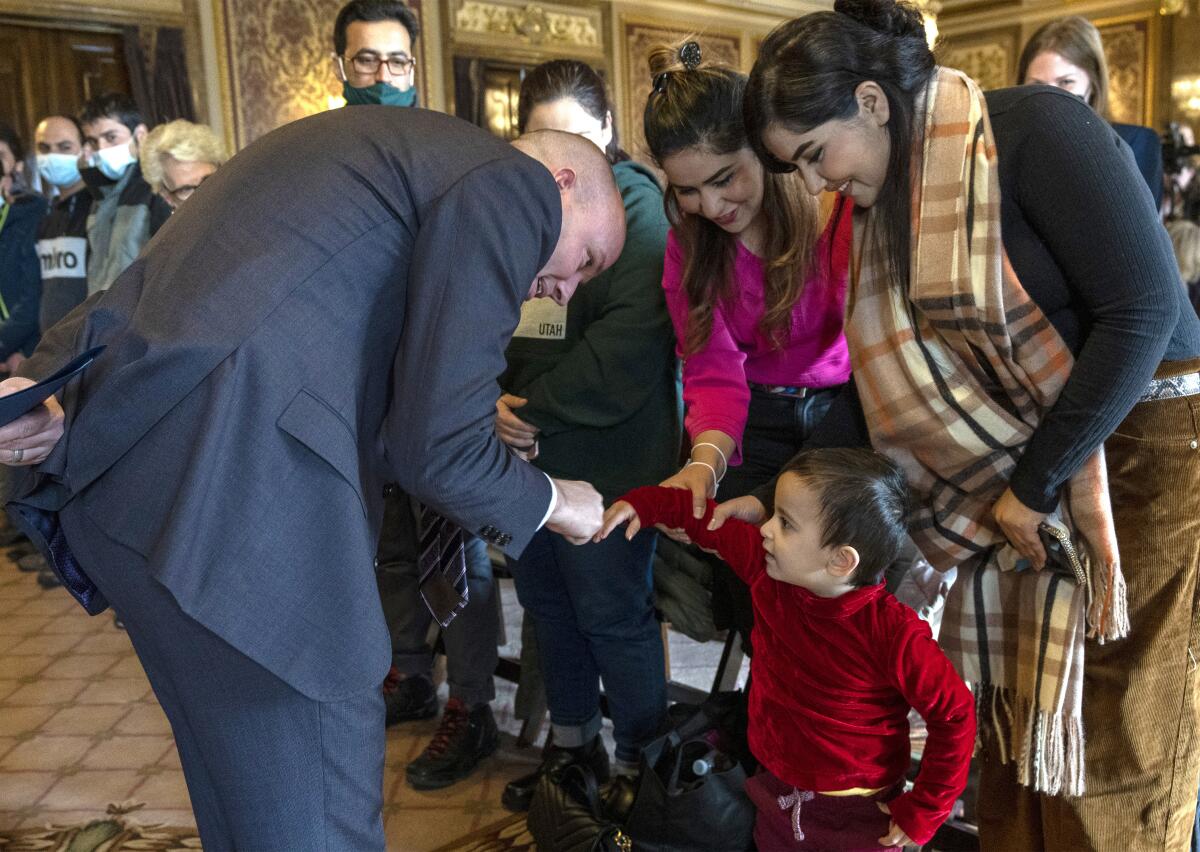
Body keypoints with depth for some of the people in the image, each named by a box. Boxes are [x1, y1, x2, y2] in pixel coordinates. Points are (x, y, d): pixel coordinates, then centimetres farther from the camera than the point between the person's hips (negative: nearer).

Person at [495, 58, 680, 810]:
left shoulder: (636, 207, -7)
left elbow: (630, 340, -19)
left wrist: (535, 408, -15)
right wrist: (496, 398, -8)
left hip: (606, 455, -6)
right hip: (527, 452, 7)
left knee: (613, 613, 2)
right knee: (546, 601, 16)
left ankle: (640, 762, 21)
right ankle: (572, 742, 36)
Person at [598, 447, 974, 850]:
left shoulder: (891, 632, -31)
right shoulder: (768, 568, -15)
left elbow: (954, 714, -22)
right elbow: (710, 521, 1)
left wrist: (922, 813, -16)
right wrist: (645, 504, -10)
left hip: (857, 816, -5)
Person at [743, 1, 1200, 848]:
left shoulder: (1035, 129, -15)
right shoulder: (890, 199, 7)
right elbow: (888, 374, 10)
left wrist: (1037, 481, -16)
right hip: (1019, 476, 6)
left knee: (1110, 738, 2)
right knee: (1015, 718, 11)